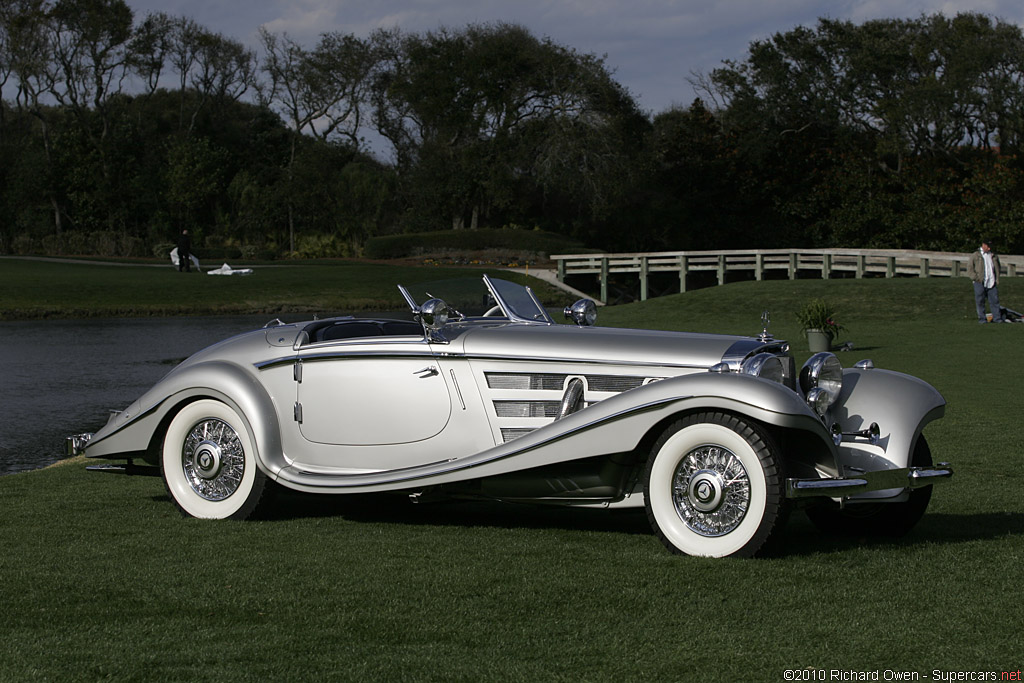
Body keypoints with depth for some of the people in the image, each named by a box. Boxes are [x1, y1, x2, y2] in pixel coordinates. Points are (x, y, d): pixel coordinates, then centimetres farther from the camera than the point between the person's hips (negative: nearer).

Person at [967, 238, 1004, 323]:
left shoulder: (994, 256, 17)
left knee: (994, 300, -2)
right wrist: (976, 278, -9)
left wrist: (997, 280, 12)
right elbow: (970, 269, 3)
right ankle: (981, 318, 4)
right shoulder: (975, 255, 6)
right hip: (980, 283, -3)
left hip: (992, 283, 3)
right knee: (980, 301, -2)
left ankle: (997, 318, 0)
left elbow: (997, 268, 23)